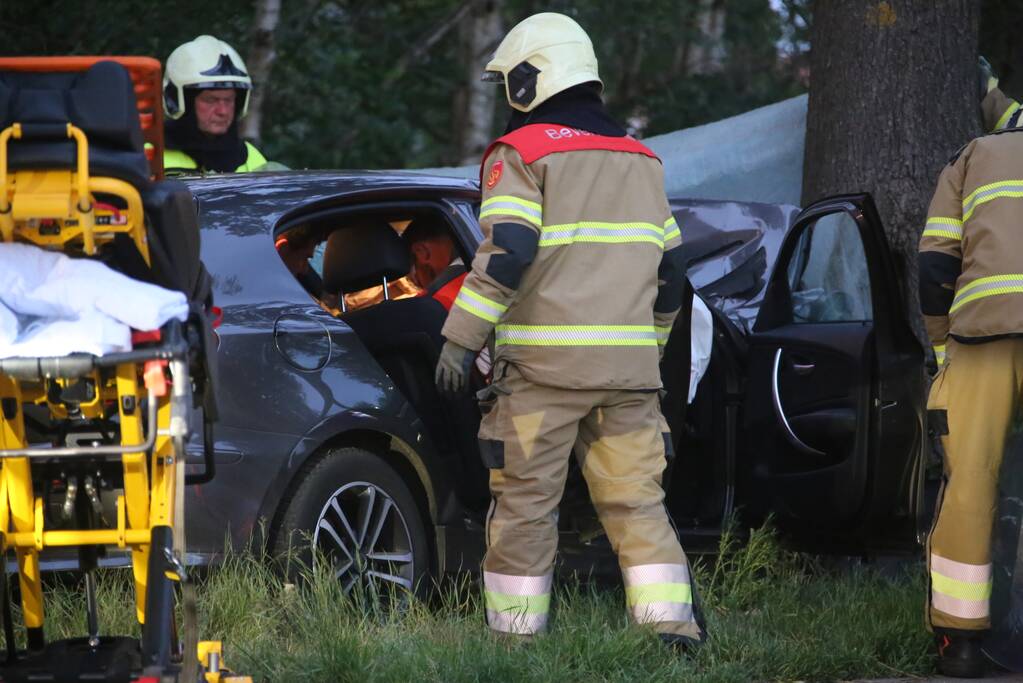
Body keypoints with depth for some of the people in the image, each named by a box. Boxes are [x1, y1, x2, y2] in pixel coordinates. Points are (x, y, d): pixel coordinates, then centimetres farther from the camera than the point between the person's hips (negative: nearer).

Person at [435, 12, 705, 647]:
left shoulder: (522, 154, -4)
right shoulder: (641, 161, 17)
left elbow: (505, 255, -15)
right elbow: (670, 268, 20)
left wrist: (461, 340, -12)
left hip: (543, 363, -5)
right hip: (627, 367, 5)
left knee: (525, 501, 0)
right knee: (637, 499, 6)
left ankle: (515, 632, 1)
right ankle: (673, 623, -1)